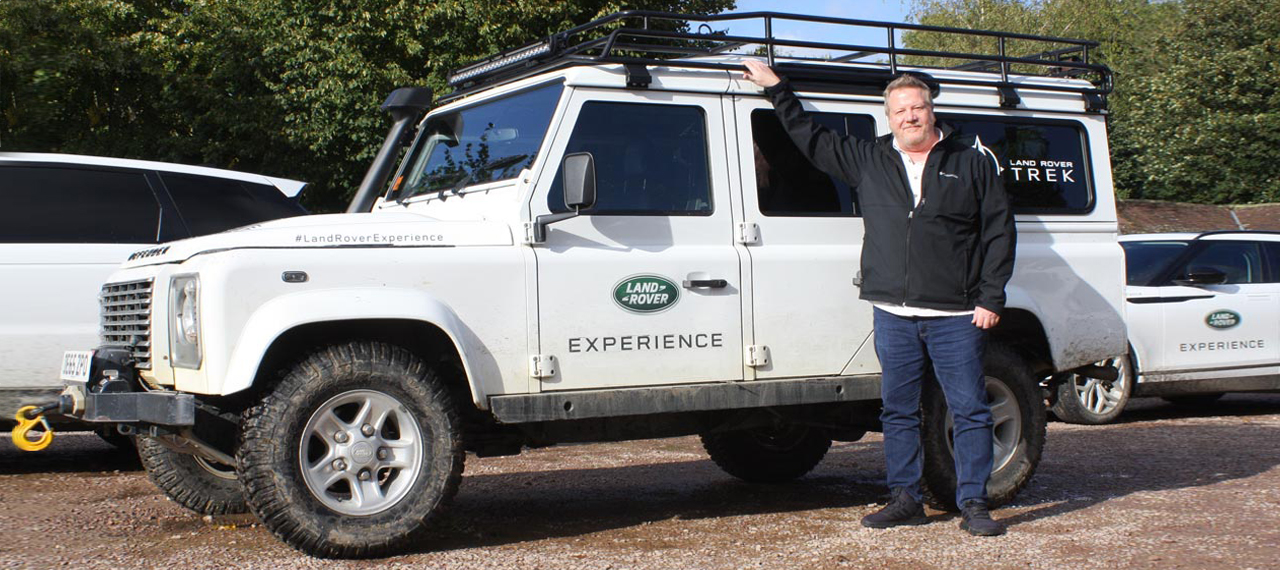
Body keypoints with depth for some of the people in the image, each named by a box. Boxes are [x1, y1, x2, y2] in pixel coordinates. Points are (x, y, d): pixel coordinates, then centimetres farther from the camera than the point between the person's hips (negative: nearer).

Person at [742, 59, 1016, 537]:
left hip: (957, 316, -3)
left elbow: (999, 233, 3)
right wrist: (776, 89, 21)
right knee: (898, 411, 8)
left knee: (970, 410, 0)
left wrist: (991, 299, -4)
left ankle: (974, 504, 7)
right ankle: (905, 499, 18)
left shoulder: (972, 164, 5)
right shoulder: (868, 161, 12)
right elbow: (811, 138, 21)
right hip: (893, 313, 3)